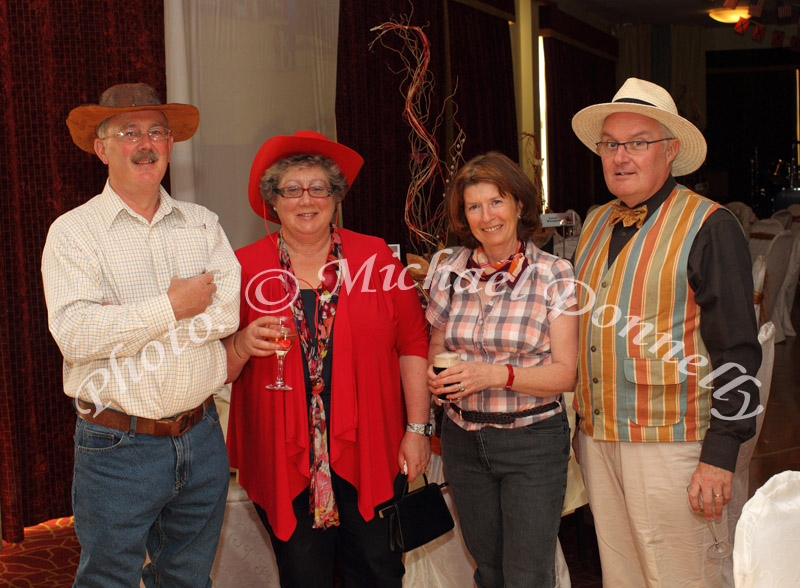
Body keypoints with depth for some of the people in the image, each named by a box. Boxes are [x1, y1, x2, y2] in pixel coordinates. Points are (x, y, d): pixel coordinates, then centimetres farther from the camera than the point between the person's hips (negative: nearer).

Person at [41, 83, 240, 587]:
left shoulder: (203, 224, 8)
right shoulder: (73, 232, -4)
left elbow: (228, 311, -8)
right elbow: (73, 334, -18)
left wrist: (124, 320, -14)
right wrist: (172, 307, -16)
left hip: (201, 440, 4)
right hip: (118, 448, -4)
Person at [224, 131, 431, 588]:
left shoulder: (376, 257, 2)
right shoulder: (245, 268, 0)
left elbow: (413, 344, 3)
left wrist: (418, 428, -1)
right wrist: (243, 345, -17)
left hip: (369, 454, 1)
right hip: (284, 460, 0)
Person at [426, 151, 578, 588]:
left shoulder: (554, 275, -8)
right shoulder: (449, 274, 3)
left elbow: (565, 373, -11)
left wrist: (498, 375, -24)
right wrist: (436, 375, -7)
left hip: (533, 441, -4)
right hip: (463, 438, 4)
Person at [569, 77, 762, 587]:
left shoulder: (710, 226, -9)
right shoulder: (596, 225, 12)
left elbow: (738, 351, -12)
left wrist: (720, 454, -17)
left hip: (669, 442, -6)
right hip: (596, 436, 7)